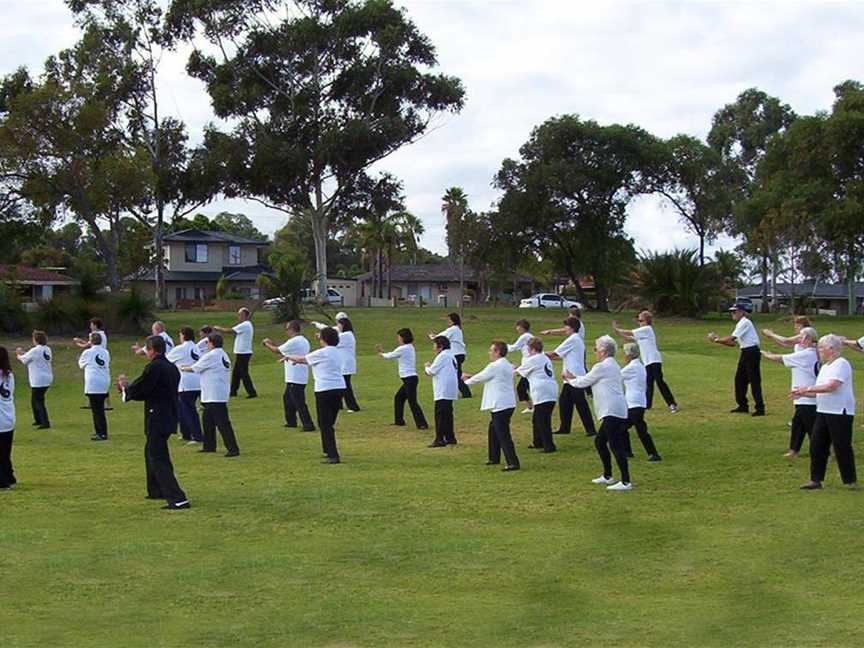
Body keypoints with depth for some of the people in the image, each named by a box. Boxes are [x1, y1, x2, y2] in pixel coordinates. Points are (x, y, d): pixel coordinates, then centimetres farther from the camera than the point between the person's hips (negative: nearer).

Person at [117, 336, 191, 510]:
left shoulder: (154, 368, -17)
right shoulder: (171, 368, 11)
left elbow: (138, 390, -12)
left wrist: (125, 386, 9)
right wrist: (129, 386, 18)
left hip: (157, 419, -9)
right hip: (169, 417, 9)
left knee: (158, 458, -7)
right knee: (151, 451, 27)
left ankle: (178, 499, -16)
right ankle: (156, 490, 37)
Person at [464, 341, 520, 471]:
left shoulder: (495, 366, -15)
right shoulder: (507, 365, 15)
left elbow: (480, 378, -4)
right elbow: (485, 376, 24)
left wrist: (467, 380, 15)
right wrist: (472, 376, 20)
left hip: (500, 405, -10)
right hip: (508, 403, 10)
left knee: (503, 435, -9)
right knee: (493, 429, 24)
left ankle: (513, 463, -13)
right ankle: (494, 458, 32)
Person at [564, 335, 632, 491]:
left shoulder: (601, 367, -9)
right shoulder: (613, 366, 21)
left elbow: (583, 382, -1)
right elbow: (589, 380, 30)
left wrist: (570, 379, 17)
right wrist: (574, 377, 28)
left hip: (611, 412, -10)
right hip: (618, 412, 10)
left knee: (616, 445, -12)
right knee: (599, 442, 20)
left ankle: (626, 482, -16)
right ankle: (607, 476, 29)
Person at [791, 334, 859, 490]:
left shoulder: (841, 364, -14)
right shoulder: (824, 367, 15)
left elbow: (831, 386, -24)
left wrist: (808, 388, -20)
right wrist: (802, 393, 6)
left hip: (840, 413, -9)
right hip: (823, 412, 9)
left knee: (841, 447, -3)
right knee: (816, 446, 7)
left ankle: (851, 480, 8)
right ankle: (816, 480, 13)